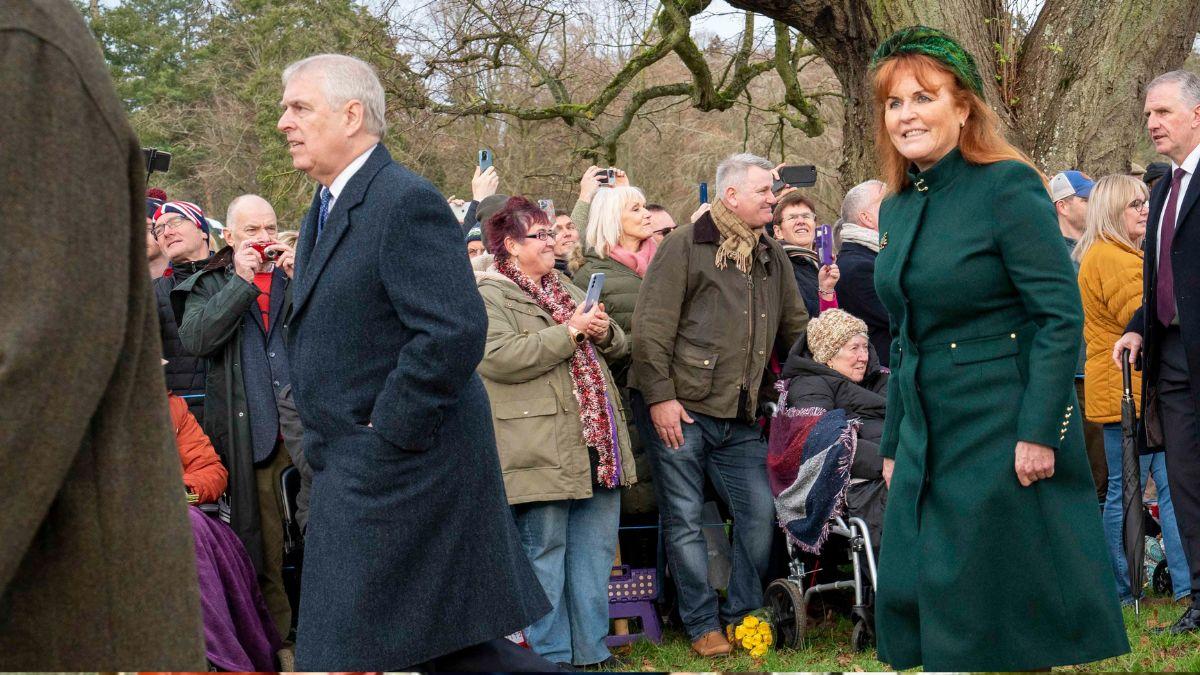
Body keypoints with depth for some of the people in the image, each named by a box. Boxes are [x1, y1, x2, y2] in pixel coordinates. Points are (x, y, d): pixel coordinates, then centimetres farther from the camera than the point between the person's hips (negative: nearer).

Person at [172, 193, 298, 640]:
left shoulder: (300, 272, 12)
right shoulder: (211, 284, 11)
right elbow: (194, 339, -8)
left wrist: (299, 279, -11)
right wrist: (242, 282, -10)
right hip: (249, 430, 0)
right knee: (262, 539, 2)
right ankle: (274, 634, 11)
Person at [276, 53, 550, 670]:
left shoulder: (407, 203, -16)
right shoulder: (323, 211, 16)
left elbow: (455, 332, -26)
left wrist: (386, 433, -20)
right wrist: (322, 434, 13)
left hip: (393, 474, -10)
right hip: (355, 469, 10)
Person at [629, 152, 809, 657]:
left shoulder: (771, 254, 14)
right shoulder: (685, 247, -7)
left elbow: (795, 326, 21)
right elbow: (651, 327, -11)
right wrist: (659, 396, -16)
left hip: (739, 417, 6)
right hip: (678, 410, -6)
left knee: (760, 512, 4)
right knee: (684, 519, 0)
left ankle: (742, 614, 18)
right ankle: (703, 625, 11)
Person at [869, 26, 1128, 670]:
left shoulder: (1008, 185, -11)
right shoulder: (895, 209, 12)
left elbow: (1061, 316, -16)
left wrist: (1038, 434, -21)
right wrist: (893, 447, 18)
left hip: (1004, 438, -7)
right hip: (929, 442, 8)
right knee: (908, 603, 8)